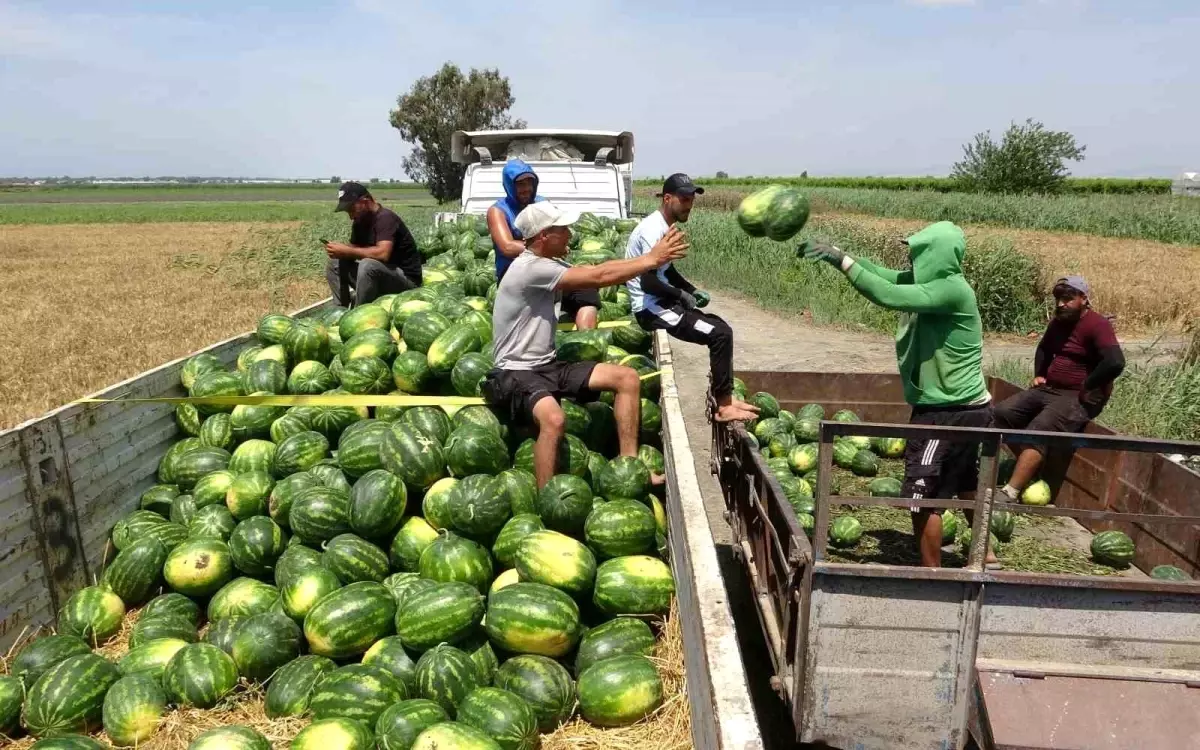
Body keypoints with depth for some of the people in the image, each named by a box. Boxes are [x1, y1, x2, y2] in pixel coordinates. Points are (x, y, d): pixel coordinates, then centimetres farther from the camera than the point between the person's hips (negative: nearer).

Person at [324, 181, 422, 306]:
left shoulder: (385, 218, -19)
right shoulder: (359, 221, 7)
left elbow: (383, 253, -34)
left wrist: (347, 251, -28)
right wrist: (340, 251, -14)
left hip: (406, 279, -9)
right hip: (379, 277, 9)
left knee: (368, 265, -35)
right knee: (334, 263, 2)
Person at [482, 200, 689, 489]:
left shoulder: (547, 263, 11)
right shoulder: (530, 268, -19)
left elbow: (593, 270, 8)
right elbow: (598, 277, -19)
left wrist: (651, 256, 1)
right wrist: (652, 260, -11)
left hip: (548, 365, 10)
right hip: (516, 373, -10)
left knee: (628, 378, 1)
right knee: (554, 419, -40)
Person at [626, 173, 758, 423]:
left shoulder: (666, 227, 11)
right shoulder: (654, 230, -19)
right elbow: (647, 281, -25)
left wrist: (693, 291, 12)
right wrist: (682, 295, -12)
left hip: (661, 302, 10)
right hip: (651, 308, -10)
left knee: (720, 326, 14)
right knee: (720, 334, -16)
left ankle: (726, 395, 14)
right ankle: (723, 405, -7)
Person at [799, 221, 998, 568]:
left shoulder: (952, 289, -23)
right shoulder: (930, 280, 4)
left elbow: (888, 295, -33)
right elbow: (883, 275, 3)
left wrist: (841, 260, -27)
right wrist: (834, 253, -8)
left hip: (950, 413, -10)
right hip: (964, 408, 10)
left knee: (922, 496, -2)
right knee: (965, 487, 24)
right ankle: (986, 556, 41)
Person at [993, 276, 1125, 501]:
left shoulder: (1097, 325, -14)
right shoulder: (1058, 322, 13)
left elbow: (1115, 362, -29)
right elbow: (1043, 348, 34)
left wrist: (1086, 387, -21)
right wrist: (1039, 374, 18)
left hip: (1078, 398, -9)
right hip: (1049, 389, 9)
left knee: (1037, 431, -29)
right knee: (1001, 413, -4)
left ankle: (1010, 493, -34)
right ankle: (1029, 469, 2)